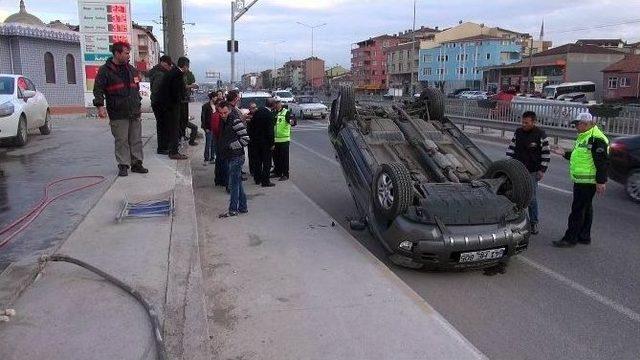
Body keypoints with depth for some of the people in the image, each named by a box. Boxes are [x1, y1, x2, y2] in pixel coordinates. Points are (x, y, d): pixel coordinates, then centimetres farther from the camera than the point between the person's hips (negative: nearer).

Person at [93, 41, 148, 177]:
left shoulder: (131, 69, 14)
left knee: (136, 140, 9)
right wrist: (100, 105, -19)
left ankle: (136, 163, 18)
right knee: (121, 141, -1)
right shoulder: (105, 70, -4)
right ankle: (123, 165, 8)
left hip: (135, 113, 6)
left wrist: (138, 104, 23)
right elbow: (98, 89, -8)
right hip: (118, 114, -5)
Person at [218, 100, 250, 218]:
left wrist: (231, 146, -17)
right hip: (232, 156, 10)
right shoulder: (227, 121, 13)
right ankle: (243, 207, 24)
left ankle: (233, 209, 6)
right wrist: (224, 147, 12)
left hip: (236, 157, -10)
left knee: (233, 184, -3)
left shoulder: (235, 120, -16)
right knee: (238, 182, 15)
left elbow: (245, 139, -21)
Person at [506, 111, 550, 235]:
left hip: (532, 172, -4)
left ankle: (534, 223, 12)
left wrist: (542, 170, -6)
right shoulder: (518, 132, 5)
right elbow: (511, 148, 13)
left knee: (532, 198, 0)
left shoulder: (540, 135, -7)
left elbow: (546, 154, -3)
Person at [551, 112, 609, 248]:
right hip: (580, 180, 11)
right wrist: (565, 153, 15)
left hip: (588, 181, -11)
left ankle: (570, 239, -1)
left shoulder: (596, 139, -18)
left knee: (578, 209, -7)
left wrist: (601, 181, -23)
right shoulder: (583, 137, 15)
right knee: (586, 209, 17)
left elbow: (602, 162, -21)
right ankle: (584, 237, 27)